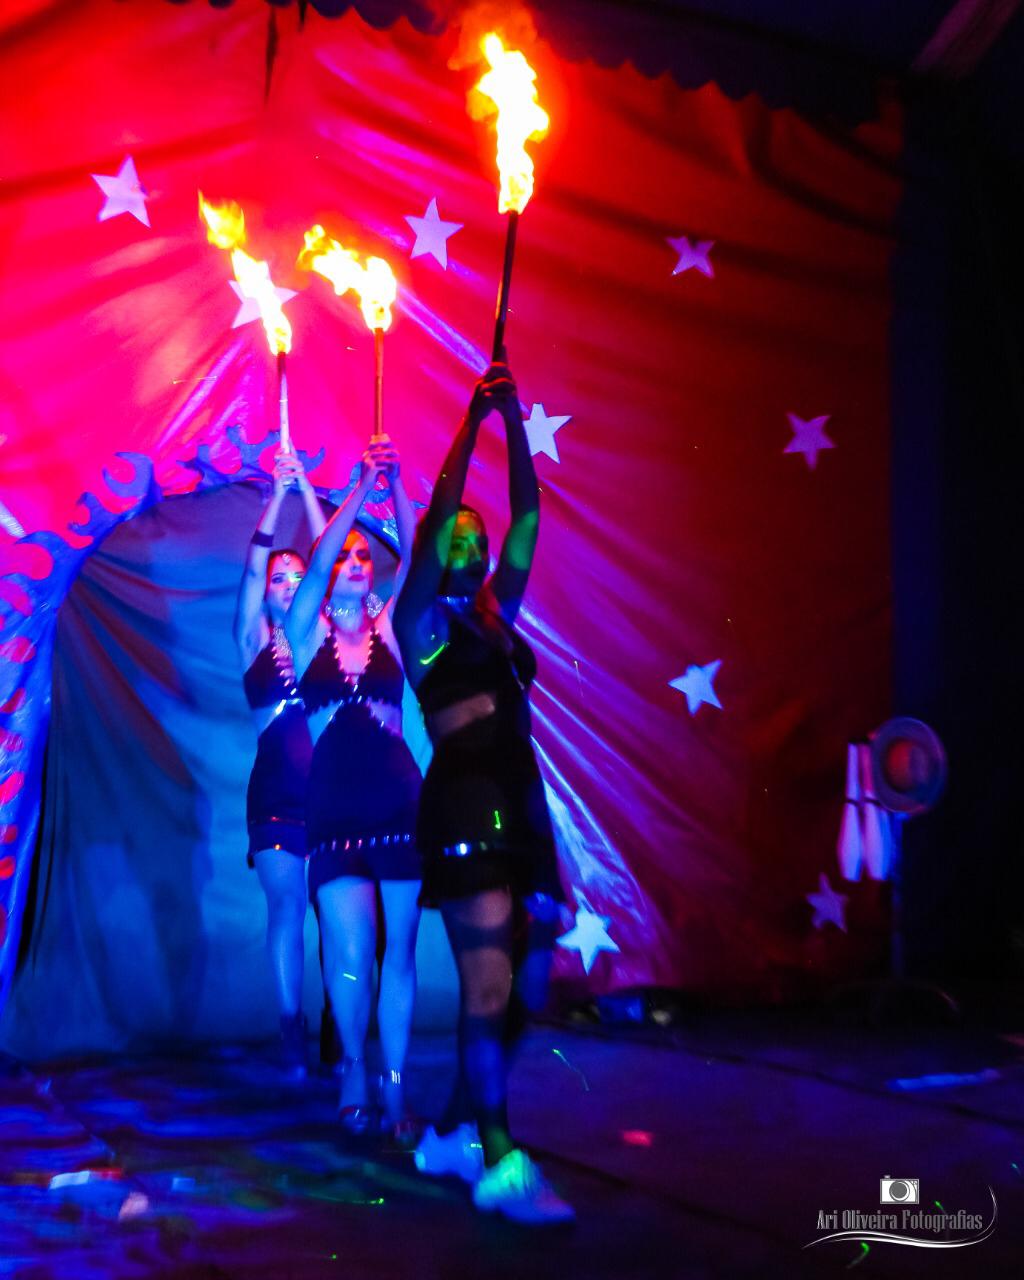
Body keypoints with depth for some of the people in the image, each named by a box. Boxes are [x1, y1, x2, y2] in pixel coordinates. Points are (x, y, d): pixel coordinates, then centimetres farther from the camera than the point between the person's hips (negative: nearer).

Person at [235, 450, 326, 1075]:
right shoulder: (254, 640, 8)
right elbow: (254, 563, -1)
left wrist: (306, 487, 0)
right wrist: (278, 491, -6)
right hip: (277, 793, 0)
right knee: (286, 906, -2)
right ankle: (292, 1030, 4)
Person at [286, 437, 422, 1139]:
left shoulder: (388, 628, 10)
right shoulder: (308, 631, 7)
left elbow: (416, 558, -2)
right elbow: (317, 562, -8)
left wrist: (396, 485, -12)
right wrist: (363, 487, -12)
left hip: (399, 803, 2)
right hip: (334, 808, -1)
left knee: (398, 951, 2)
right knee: (351, 950, -6)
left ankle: (394, 1087, 11)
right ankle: (354, 1072, 16)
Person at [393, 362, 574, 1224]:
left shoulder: (496, 617, 19)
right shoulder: (420, 621, 3)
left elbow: (529, 516, 15)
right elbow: (439, 511, -7)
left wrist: (515, 422, 11)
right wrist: (474, 418, -5)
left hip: (521, 808, 7)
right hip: (465, 807, -7)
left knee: (524, 985, 8)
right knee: (488, 986, -11)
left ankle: (453, 1137, 21)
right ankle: (499, 1166, -8)